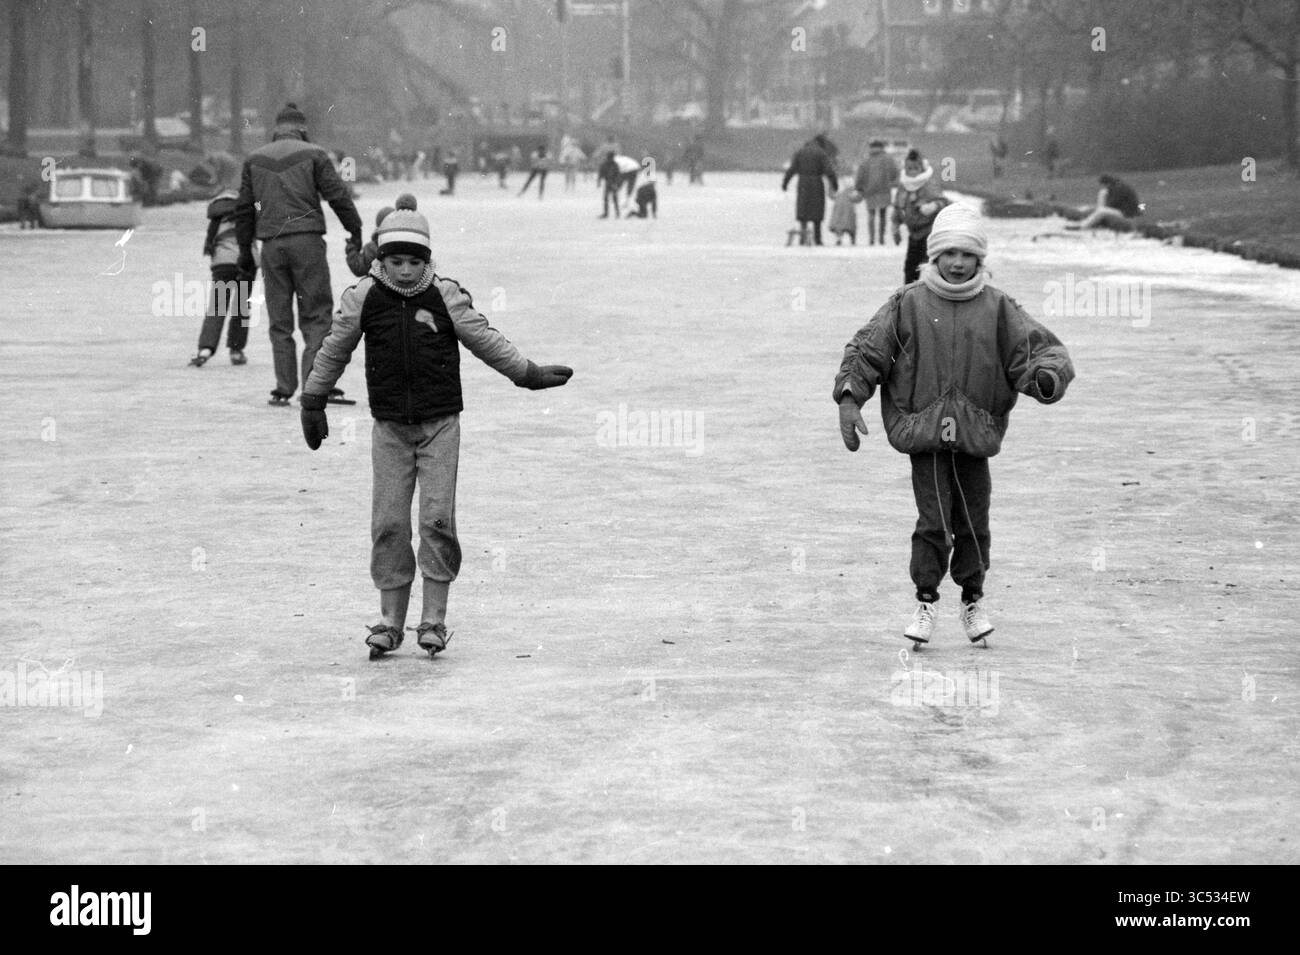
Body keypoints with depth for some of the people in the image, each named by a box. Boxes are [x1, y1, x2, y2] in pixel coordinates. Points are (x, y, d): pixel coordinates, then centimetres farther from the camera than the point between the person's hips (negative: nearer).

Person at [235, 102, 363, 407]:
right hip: (307, 240, -3)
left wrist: (245, 250, 21)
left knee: (279, 319, 8)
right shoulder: (313, 154, 0)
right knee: (316, 313, 0)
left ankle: (284, 390, 5)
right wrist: (355, 231, 7)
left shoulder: (254, 159, 12)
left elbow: (244, 208, 14)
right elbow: (338, 196, -3)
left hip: (271, 244, 3)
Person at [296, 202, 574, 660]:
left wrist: (529, 374, 9)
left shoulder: (446, 296, -5)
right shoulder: (364, 298, -3)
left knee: (437, 518, -8)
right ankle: (390, 620, 10)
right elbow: (334, 350, 10)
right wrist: (313, 402, 17)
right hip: (389, 426, 1)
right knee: (389, 523, 1)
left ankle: (434, 619, -1)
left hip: (439, 423, -1)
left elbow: (484, 339, 6)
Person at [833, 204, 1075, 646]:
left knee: (973, 522, 6)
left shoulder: (998, 308, 2)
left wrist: (1044, 378, -24)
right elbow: (865, 351, 2)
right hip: (923, 429, -2)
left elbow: (1042, 349, -1)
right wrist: (848, 399, -9)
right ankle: (925, 602, 6)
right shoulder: (908, 305, 0)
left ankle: (973, 600, 26)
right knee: (934, 520, -10)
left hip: (976, 432, 2)